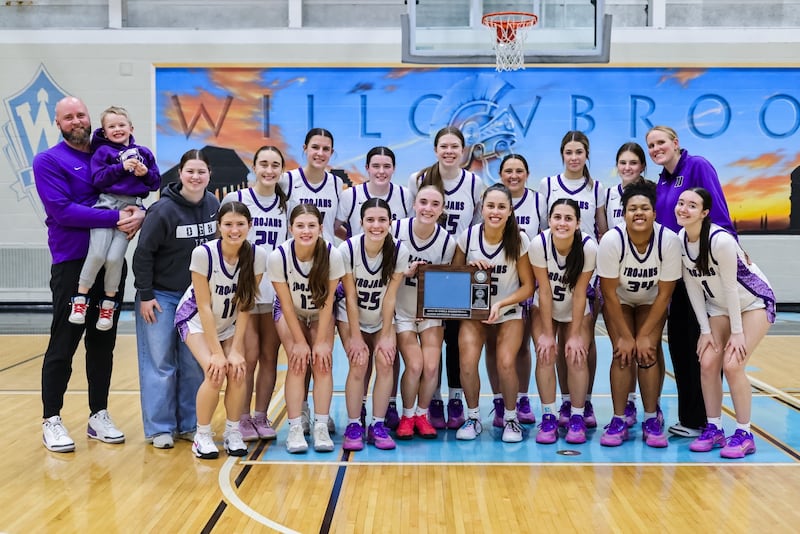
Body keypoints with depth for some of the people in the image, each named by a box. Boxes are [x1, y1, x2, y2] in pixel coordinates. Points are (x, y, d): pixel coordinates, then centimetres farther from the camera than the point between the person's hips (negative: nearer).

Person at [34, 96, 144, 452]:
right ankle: (52, 421, 11)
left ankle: (99, 416, 20)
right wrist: (115, 218, -21)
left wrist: (138, 213, -12)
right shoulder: (48, 161, -4)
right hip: (71, 265, -5)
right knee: (63, 345, 0)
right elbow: (62, 210, -16)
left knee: (103, 343, 11)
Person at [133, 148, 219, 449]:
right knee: (160, 362, 0)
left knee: (194, 363, 8)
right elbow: (143, 253, -13)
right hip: (160, 296, -5)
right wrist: (145, 296, -14)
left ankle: (190, 425, 19)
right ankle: (160, 428, 9)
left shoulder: (214, 206, 0)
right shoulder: (163, 210, -16)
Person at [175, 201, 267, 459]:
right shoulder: (203, 253, -27)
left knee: (237, 370, -18)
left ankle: (233, 433, 4)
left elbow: (244, 306, -14)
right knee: (215, 372, -22)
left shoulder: (257, 255, -20)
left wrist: (236, 349, -17)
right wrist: (217, 352, -22)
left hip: (230, 323, 3)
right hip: (196, 320, -2)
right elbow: (204, 306, -21)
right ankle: (202, 436, -2)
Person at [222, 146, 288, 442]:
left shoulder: (286, 204, 10)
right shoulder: (235, 199, -2)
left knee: (270, 357, 7)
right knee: (248, 357, -5)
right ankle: (242, 419, 9)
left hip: (276, 292, 4)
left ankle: (261, 417, 18)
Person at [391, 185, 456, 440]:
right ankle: (407, 415, 10)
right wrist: (405, 272, -22)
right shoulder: (396, 230, -13)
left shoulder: (448, 242, -9)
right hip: (401, 310, -1)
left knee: (431, 366, -13)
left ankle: (422, 414, 14)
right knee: (414, 365, -16)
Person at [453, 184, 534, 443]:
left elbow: (528, 286, -7)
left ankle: (511, 418, 4)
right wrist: (471, 266, -18)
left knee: (506, 364, -22)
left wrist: (501, 304, -22)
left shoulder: (519, 240, -11)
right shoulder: (468, 236, -9)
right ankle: (473, 418, 3)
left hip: (508, 313, -1)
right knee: (467, 362, -21)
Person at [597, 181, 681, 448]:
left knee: (649, 351, -14)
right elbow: (609, 293, -21)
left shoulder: (669, 241, -28)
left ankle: (652, 419, 0)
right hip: (618, 300, 0)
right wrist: (625, 336, -18)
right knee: (622, 352, -15)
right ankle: (619, 420, -5)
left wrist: (644, 335, -17)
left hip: (652, 302, 1)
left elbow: (664, 293, -18)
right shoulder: (611, 240, -30)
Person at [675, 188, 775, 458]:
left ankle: (744, 434, -1)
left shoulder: (721, 240, -31)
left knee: (732, 364, -15)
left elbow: (730, 287, -25)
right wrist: (705, 330, -4)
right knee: (708, 362, -5)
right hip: (719, 306, 6)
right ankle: (713, 429, 9)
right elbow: (693, 287, -5)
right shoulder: (679, 241, -12)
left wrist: (737, 332, -18)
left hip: (754, 302, -6)